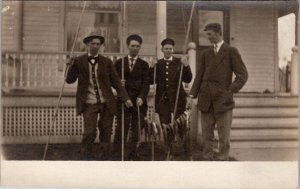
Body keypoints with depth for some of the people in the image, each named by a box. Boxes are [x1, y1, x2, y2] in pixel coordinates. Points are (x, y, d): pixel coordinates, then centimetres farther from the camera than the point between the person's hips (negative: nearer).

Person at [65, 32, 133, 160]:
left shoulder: (106, 62, 5)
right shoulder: (79, 61, 2)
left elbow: (116, 81, 7)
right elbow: (69, 80, 1)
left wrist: (125, 98, 0)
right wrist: (72, 67, -16)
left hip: (106, 103, 2)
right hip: (89, 103, -2)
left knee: (106, 132, 8)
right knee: (89, 132, -6)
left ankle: (105, 158, 22)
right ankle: (85, 158, 13)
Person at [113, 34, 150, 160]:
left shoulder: (144, 65, 11)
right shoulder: (119, 63, 13)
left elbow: (146, 83, 1)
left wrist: (141, 97, -14)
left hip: (138, 101, 1)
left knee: (136, 130, 1)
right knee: (121, 129, -5)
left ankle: (132, 155, 8)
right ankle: (118, 156, -1)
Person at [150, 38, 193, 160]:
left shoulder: (179, 62, 2)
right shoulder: (157, 64, 7)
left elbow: (188, 80, -4)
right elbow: (152, 81, 2)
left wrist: (186, 66, -17)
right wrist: (152, 69, -12)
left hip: (177, 99, -2)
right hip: (162, 99, 2)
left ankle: (187, 153, 8)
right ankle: (169, 152, 18)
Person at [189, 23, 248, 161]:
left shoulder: (231, 51, 1)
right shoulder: (205, 53, 12)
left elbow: (242, 74, -2)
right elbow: (199, 76, 11)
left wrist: (231, 91, -9)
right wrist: (192, 95, 2)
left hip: (223, 99, -4)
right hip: (206, 99, 4)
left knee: (224, 135, 1)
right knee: (206, 134, 6)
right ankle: (208, 160, 13)